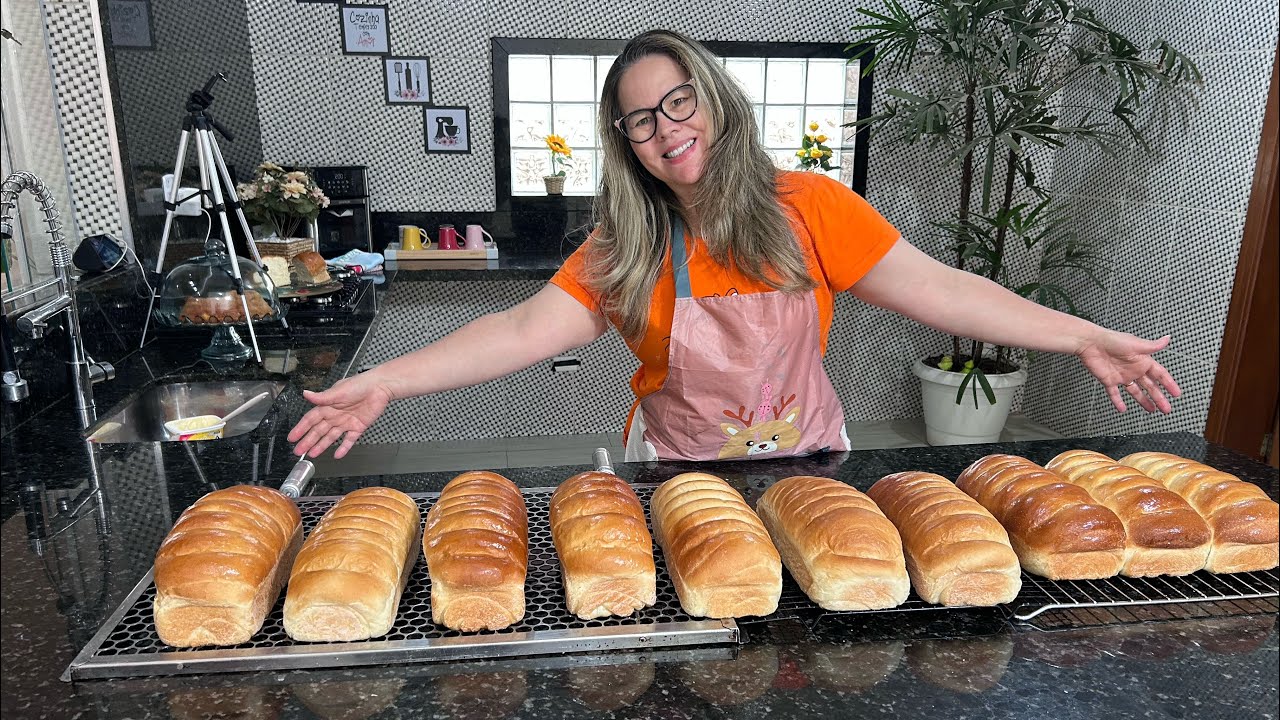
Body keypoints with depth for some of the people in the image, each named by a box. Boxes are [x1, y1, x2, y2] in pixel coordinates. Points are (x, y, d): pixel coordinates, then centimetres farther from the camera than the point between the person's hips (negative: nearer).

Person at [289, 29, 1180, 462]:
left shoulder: (811, 209, -10)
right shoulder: (621, 252, -8)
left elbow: (936, 289, -12)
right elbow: (522, 331, -15)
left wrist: (1086, 336, -16)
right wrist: (385, 382, -24)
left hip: (807, 463, 0)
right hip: (677, 478, 0)